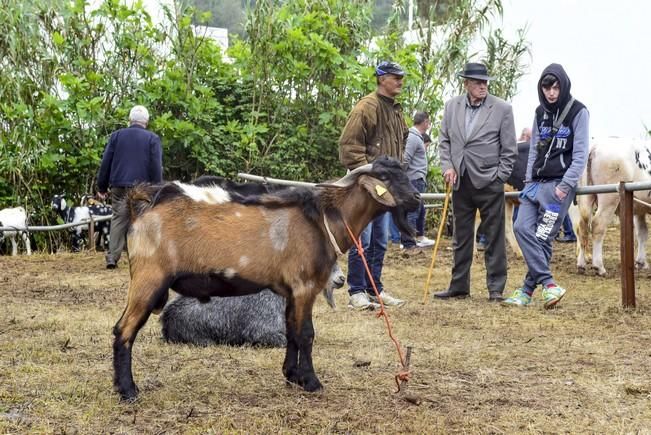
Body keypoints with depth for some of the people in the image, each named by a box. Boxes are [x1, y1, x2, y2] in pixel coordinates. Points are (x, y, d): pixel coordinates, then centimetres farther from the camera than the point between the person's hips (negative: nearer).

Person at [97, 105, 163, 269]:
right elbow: (156, 167, -3)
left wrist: (102, 187, 11)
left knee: (118, 219, 5)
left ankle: (112, 257, -5)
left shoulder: (116, 135, 8)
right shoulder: (152, 138, 2)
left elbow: (105, 163, 6)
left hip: (119, 186, 2)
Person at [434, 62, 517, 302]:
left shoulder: (502, 109, -5)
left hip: (489, 182, -4)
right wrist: (447, 167, -1)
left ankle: (496, 288, 8)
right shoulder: (452, 106, 6)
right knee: (461, 237, 12)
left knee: (494, 237, 1)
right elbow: (444, 140, 13)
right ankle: (459, 286, 21)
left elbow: (508, 149, -2)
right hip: (461, 182, 4)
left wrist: (499, 178, -6)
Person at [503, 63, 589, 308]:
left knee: (542, 237, -8)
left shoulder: (578, 112, -4)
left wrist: (565, 185, -15)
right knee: (522, 228, -9)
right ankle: (549, 284, -9)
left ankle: (528, 290, -3)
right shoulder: (541, 112, 14)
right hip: (536, 183, 6)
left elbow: (580, 154, -8)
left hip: (560, 184, -6)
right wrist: (528, 180, 9)